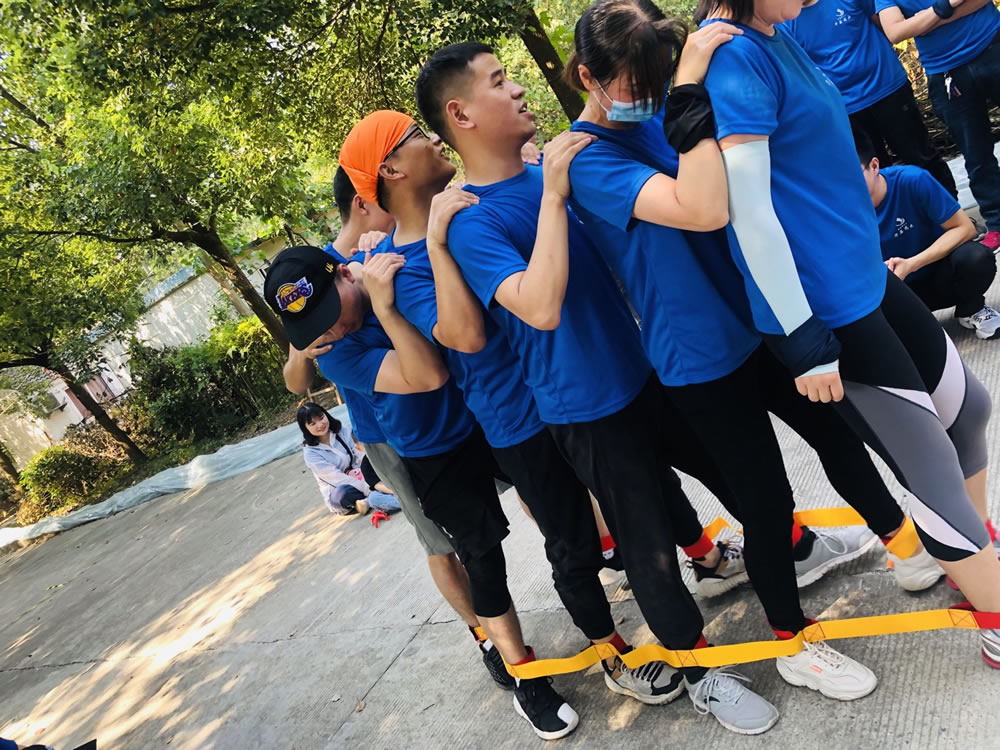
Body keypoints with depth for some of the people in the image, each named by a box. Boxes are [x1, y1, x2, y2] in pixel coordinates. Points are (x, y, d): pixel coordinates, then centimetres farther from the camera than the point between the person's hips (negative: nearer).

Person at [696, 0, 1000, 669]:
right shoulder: (731, 55, -22)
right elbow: (747, 209, -26)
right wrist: (805, 342, -23)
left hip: (865, 274, 9)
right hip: (822, 306, -9)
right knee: (933, 470, 5)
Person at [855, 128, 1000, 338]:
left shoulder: (912, 180, -23)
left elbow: (965, 228, -19)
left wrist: (911, 265, -32)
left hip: (937, 271, 0)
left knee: (977, 257, -33)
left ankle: (971, 310, 1)